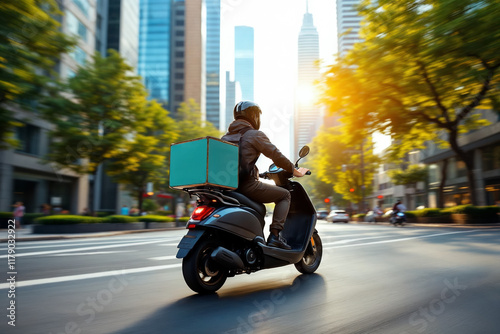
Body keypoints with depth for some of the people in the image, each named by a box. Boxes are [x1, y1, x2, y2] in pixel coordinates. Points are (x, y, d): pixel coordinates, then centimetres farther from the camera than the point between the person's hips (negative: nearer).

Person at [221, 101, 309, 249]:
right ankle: (274, 235, -4)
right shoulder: (255, 134, -3)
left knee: (259, 207, 34)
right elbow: (276, 155, -5)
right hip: (248, 185, -8)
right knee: (284, 195, 7)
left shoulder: (226, 137, 18)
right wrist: (295, 171, 8)